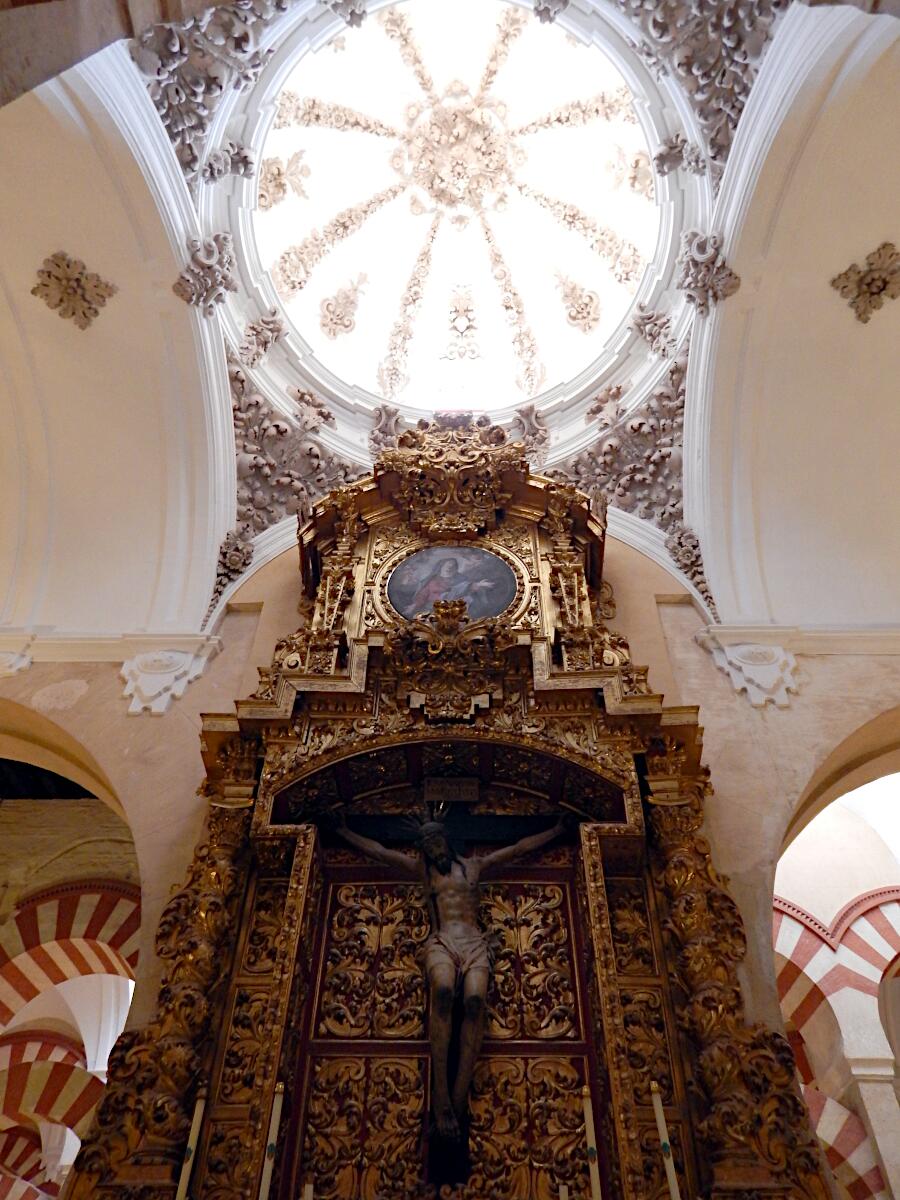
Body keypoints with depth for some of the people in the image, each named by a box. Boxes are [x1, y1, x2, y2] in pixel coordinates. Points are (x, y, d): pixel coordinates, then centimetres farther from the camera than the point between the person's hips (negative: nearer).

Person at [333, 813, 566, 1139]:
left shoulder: (474, 864, 26)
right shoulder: (421, 869, 26)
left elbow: (519, 848, 29)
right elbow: (379, 851, 30)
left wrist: (557, 829, 31)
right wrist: (344, 831, 33)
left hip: (474, 942, 1)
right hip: (441, 942, -1)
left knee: (474, 1000, -32)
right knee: (443, 993, -36)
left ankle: (459, 1096, -36)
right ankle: (440, 1096, -37)